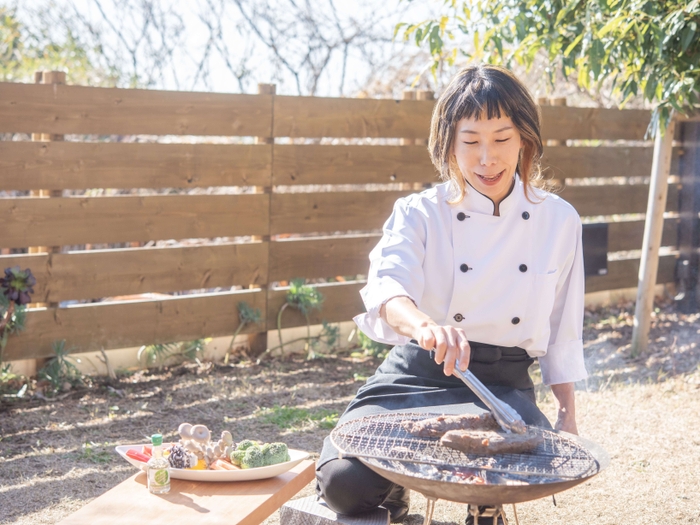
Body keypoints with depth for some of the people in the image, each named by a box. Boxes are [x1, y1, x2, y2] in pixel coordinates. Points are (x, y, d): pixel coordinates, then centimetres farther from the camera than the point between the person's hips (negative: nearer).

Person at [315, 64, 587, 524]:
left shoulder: (558, 221, 6)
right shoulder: (420, 214, -2)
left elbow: (563, 329, 15)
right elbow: (387, 285, -23)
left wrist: (568, 417, 13)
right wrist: (425, 326, -46)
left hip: (504, 384, 2)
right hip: (418, 376, -1)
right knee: (344, 481, -25)